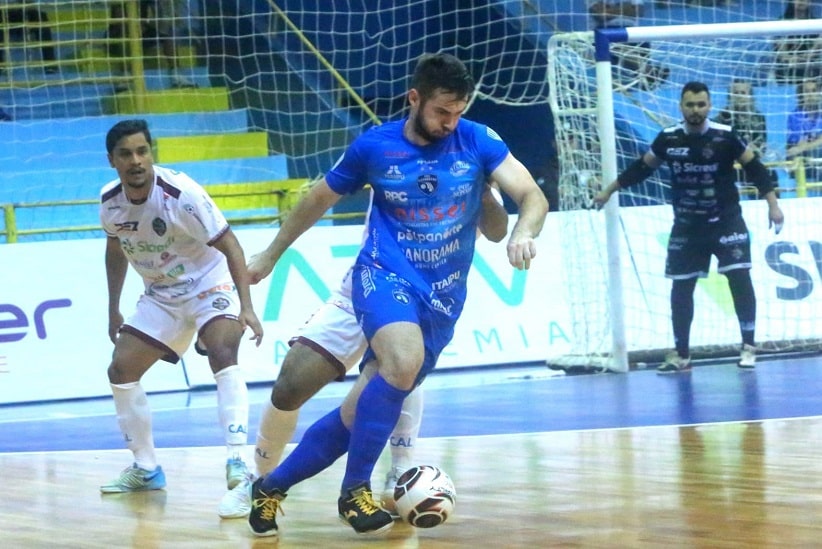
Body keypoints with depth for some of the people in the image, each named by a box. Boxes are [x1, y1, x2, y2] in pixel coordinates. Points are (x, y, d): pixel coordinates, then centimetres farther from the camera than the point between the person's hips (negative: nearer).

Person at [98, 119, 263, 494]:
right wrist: (113, 311, 16)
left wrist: (246, 307, -35)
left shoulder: (181, 194, -27)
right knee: (121, 371, 4)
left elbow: (230, 246, -25)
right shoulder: (110, 202, -10)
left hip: (209, 286, -7)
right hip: (160, 296, 7)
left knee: (223, 355, -30)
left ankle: (237, 466, -36)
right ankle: (145, 469, 19)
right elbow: (116, 250, 12)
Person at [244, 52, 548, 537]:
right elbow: (319, 200, 12)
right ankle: (355, 489, -20)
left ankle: (272, 487, 20)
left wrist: (523, 233, -33)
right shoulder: (374, 146, -3)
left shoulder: (477, 141, -3)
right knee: (404, 360, -34)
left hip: (444, 297, 2)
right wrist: (271, 255, 21)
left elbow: (533, 196, -10)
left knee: (361, 413, 0)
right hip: (385, 274, -2)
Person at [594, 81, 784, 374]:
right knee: (681, 287, 5)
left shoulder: (724, 136, -13)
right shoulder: (668, 139, -5)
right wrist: (609, 191, 15)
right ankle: (681, 354, 16)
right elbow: (642, 167, 9)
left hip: (726, 221, -3)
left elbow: (754, 167, -5)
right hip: (687, 226, 3)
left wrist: (772, 204, -10)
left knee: (740, 278, -11)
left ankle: (748, 347, 0)